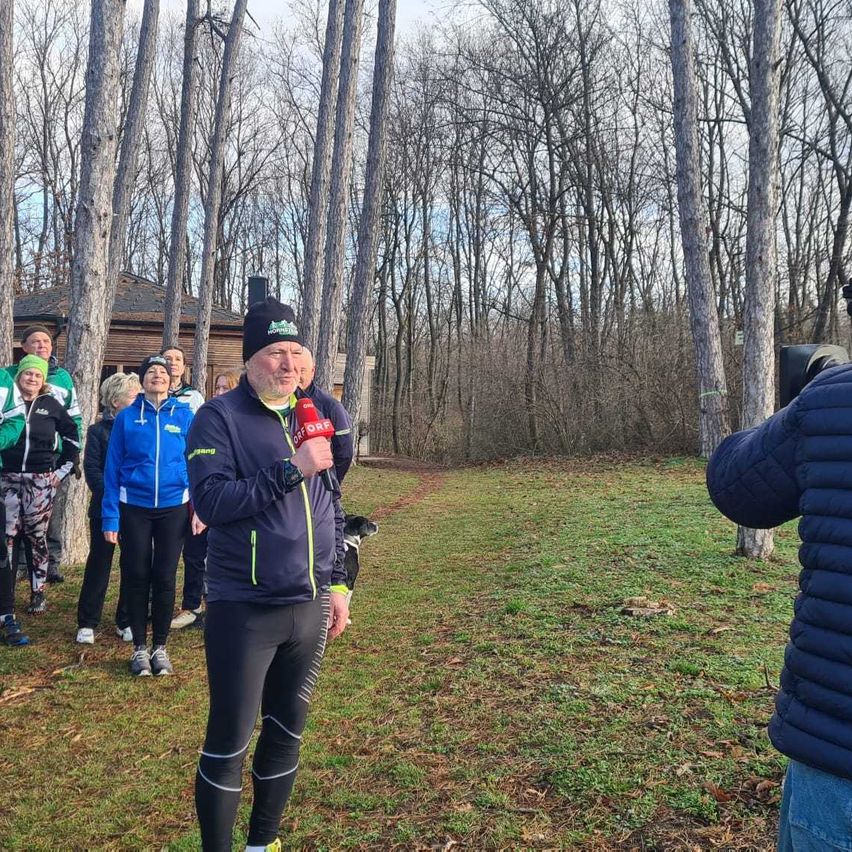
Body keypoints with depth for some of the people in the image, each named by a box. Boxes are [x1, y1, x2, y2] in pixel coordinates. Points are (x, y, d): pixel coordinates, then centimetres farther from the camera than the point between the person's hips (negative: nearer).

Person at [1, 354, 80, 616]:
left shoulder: (51, 404, 3)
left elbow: (72, 437, 9)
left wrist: (63, 469, 4)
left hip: (41, 480, -1)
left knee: (37, 536, 3)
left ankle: (38, 593, 11)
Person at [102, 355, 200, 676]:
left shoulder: (184, 416, -1)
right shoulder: (126, 417, -1)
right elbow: (112, 468, -1)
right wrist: (110, 516, -6)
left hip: (173, 507, 0)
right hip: (134, 508, 0)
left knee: (165, 577, 7)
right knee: (136, 576, 7)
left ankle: (160, 647, 22)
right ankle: (139, 647, 22)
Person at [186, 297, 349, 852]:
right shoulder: (220, 418, -9)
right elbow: (211, 501, -22)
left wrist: (337, 583, 12)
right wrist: (290, 469, -26)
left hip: (309, 607, 6)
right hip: (244, 611, -6)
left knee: (287, 734, 18)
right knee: (229, 744, 4)